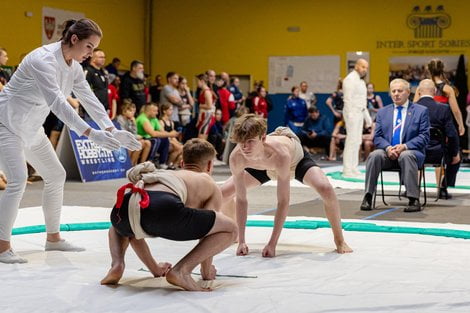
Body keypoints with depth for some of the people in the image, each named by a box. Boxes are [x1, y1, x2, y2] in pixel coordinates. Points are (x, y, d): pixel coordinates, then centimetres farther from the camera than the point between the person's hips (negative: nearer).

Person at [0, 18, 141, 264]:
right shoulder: (44, 60, -26)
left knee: (56, 175, 11)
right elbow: (57, 103, -38)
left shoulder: (74, 67, 2)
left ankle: (53, 237, 23)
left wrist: (112, 130, -14)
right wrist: (91, 134, -44)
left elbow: (90, 100, 0)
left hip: (30, 128, 10)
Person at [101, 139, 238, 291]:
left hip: (124, 208, 6)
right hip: (164, 208, -6)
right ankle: (181, 269, -1)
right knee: (230, 229, 12)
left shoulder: (169, 174, 45)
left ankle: (117, 264, 17)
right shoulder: (210, 185, 31)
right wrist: (206, 271, 38)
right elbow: (207, 228, 23)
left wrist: (155, 268, 63)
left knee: (122, 225, 46)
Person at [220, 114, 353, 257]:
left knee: (325, 189, -31)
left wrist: (272, 244, -41)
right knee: (223, 193, -3)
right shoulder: (236, 158, -35)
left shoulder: (280, 154, -46)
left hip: (296, 159, -4)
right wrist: (241, 241, -27)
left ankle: (339, 240, -9)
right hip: (266, 169, 4)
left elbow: (283, 202, -41)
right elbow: (241, 199, -25)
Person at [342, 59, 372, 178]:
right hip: (352, 113, -10)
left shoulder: (361, 81, 19)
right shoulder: (350, 79, -11)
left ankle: (353, 168, 17)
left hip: (360, 113, 10)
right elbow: (348, 99, -18)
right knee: (351, 140, -11)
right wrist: (350, 115, -24)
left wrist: (367, 117, 22)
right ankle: (347, 170, -9)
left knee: (357, 141, 11)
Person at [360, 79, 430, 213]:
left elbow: (424, 136, -1)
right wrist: (388, 148, -13)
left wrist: (405, 146, -17)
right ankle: (368, 197, -29)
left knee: (406, 156, -38)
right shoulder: (382, 112, 16)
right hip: (387, 152, 3)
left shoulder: (421, 111, 7)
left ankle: (414, 199, -36)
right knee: (374, 155, -30)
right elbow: (377, 137, 10)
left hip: (411, 151, -2)